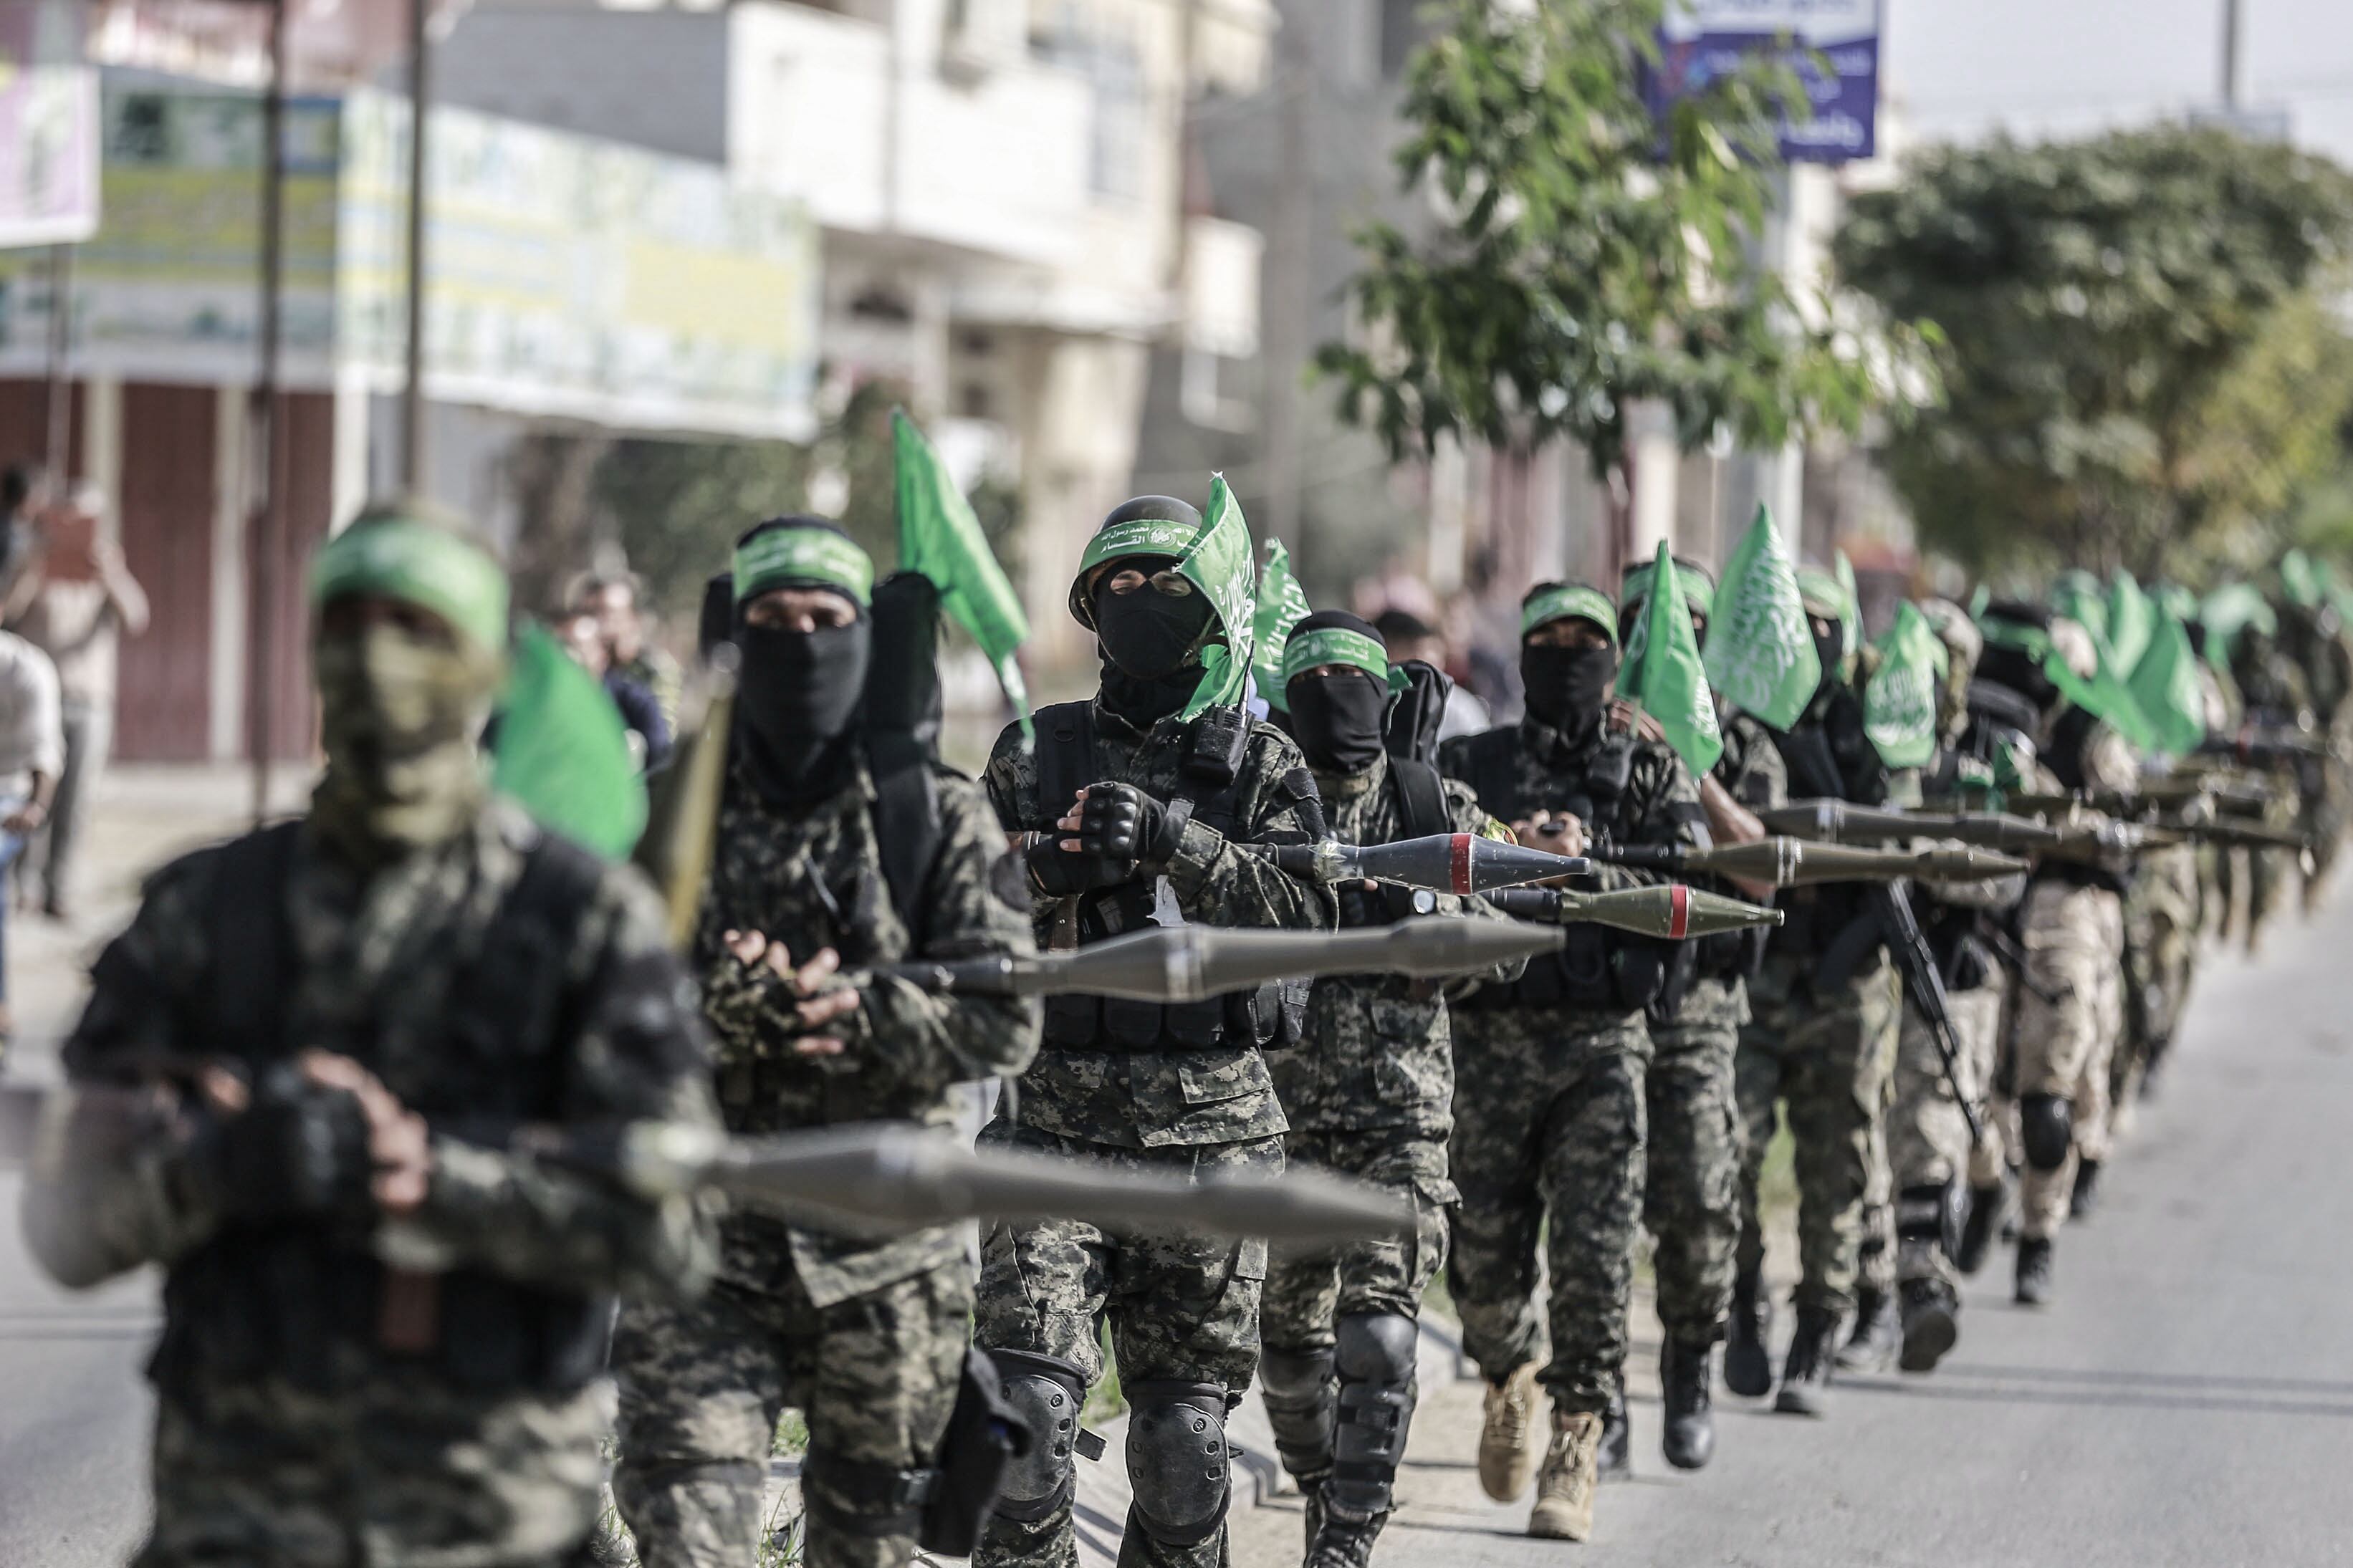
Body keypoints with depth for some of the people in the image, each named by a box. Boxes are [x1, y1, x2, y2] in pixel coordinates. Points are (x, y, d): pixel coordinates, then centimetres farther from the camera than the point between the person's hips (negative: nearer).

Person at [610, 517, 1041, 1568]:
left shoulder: (939, 821, 3)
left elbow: (1005, 1020, -6)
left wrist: (860, 1013, -21)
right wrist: (721, 1012, -21)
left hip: (883, 1253, 1)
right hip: (702, 1243, 0)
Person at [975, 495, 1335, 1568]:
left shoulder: (1261, 765, 5)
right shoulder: (1033, 754, 9)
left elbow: (1305, 915, -9)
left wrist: (1173, 842, -20)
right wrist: (1055, 864, -14)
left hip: (1210, 1127, 0)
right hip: (1056, 1118, 0)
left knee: (1185, 1433, 6)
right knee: (1029, 1409, -12)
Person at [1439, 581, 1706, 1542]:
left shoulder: (1653, 775, 10)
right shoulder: (1468, 766, 11)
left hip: (1602, 1043, -1)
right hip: (1490, 1041, 1)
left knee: (1595, 1253, -10)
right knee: (1483, 1257, 4)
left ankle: (1575, 1447, -2)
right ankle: (1510, 1378, 35)